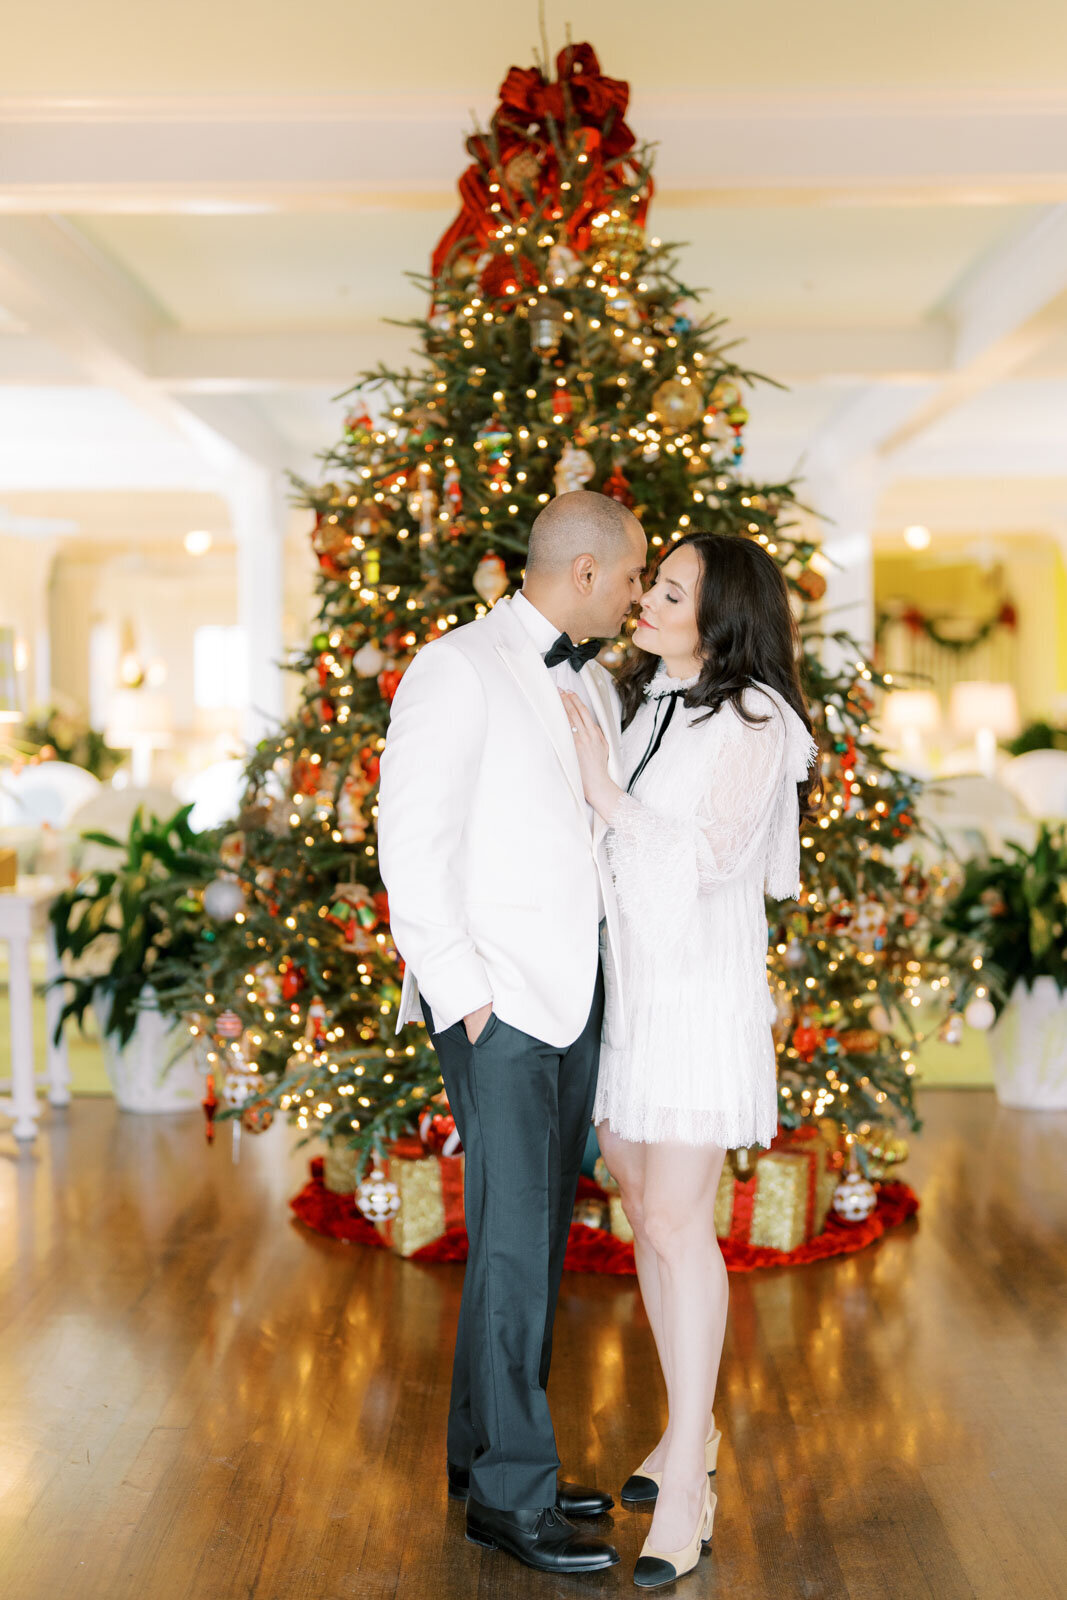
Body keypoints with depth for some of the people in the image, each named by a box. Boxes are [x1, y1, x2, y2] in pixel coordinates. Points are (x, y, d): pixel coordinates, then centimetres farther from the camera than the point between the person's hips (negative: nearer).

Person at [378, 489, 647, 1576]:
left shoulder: (593, 686, 16)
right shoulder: (458, 670, -8)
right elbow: (410, 844, -12)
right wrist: (460, 991, -15)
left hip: (577, 998, 8)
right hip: (497, 1005, -8)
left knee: (539, 1239, 12)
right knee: (513, 1243, -5)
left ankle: (483, 1451, 24)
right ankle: (509, 1493, 5)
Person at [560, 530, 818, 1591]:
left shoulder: (754, 719, -9)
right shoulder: (642, 700, 11)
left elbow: (706, 856, -15)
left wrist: (602, 787, -16)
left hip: (699, 987, -7)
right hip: (620, 983, 7)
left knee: (677, 1222, -8)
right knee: (644, 1207, 11)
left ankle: (686, 1486, -1)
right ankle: (690, 1429, 27)